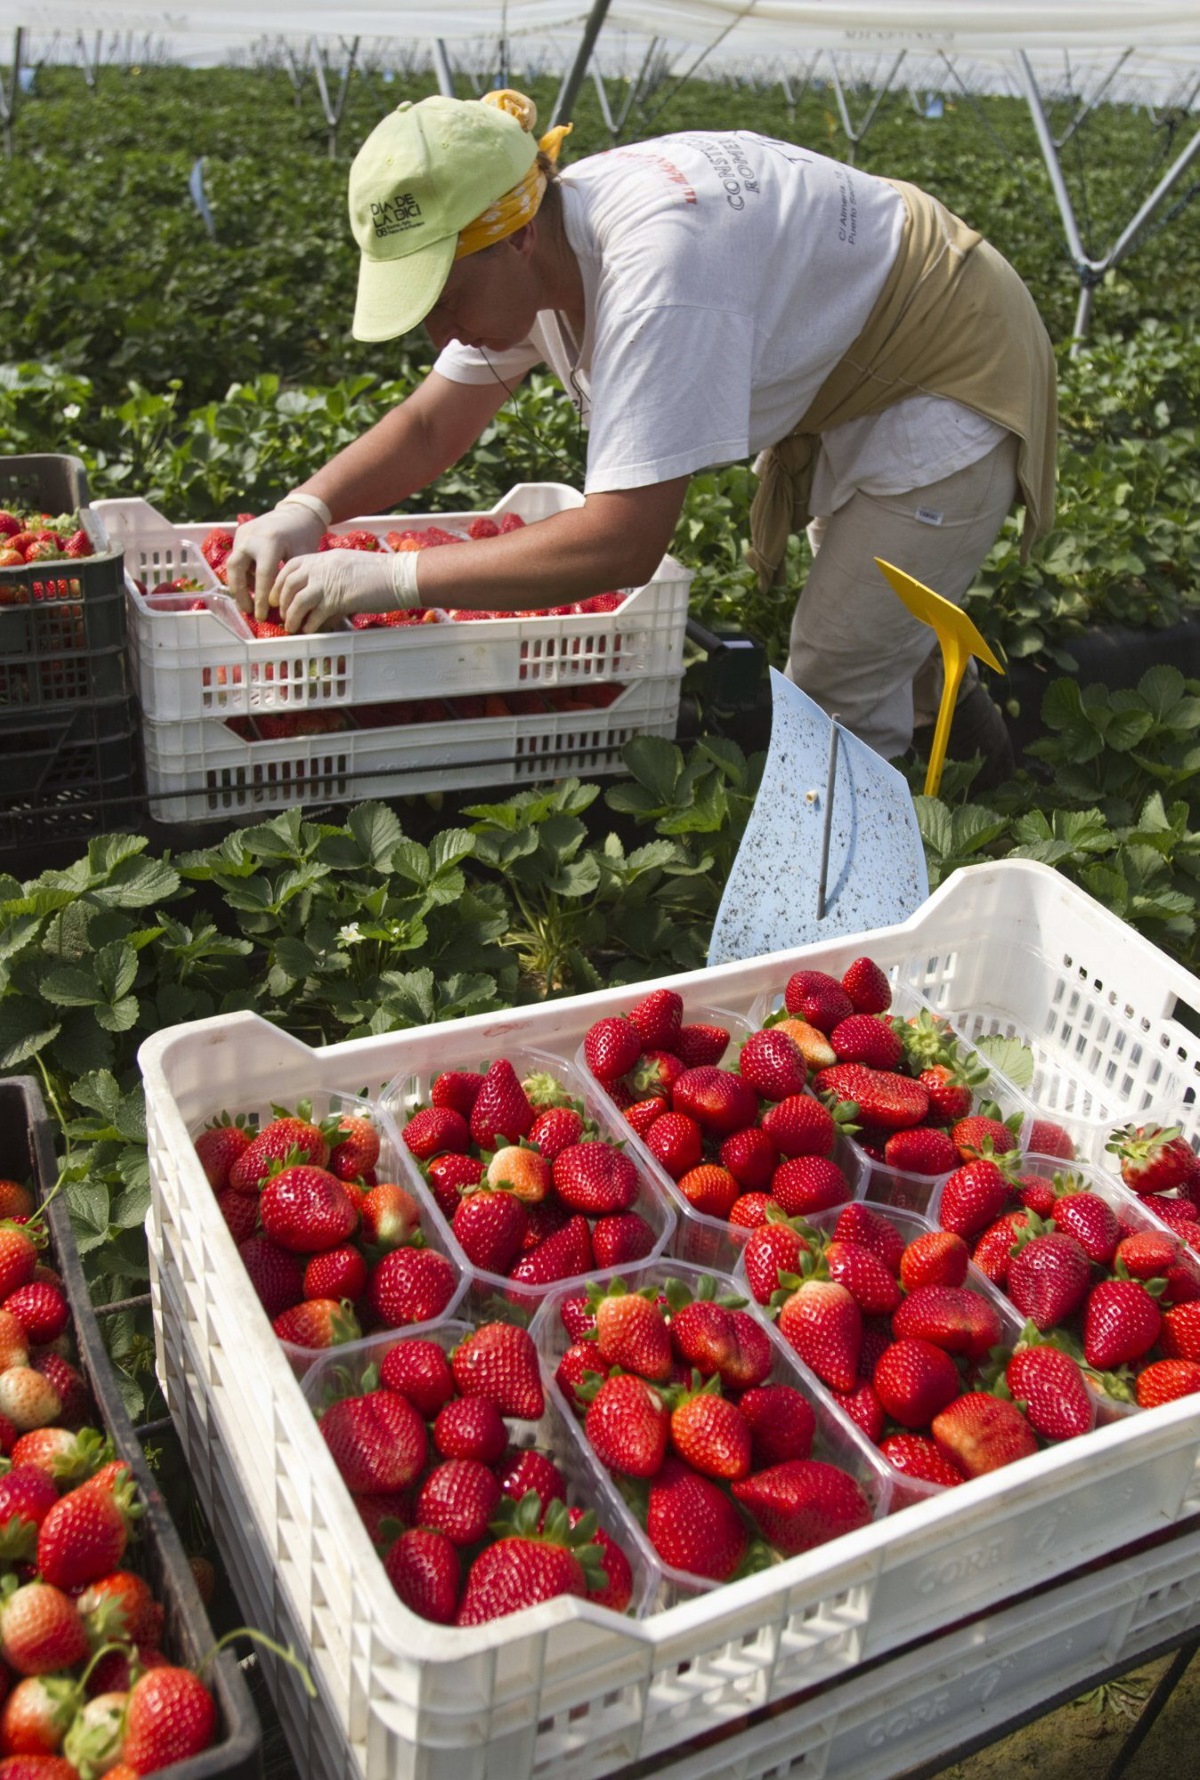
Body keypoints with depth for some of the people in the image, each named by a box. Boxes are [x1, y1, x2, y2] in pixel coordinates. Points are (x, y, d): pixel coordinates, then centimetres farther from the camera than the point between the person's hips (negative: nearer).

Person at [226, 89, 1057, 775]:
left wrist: (388, 575, -41)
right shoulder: (529, 251, -13)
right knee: (873, 635, 25)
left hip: (950, 380, -8)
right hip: (848, 381, 9)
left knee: (840, 697, -6)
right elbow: (433, 425, -4)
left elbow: (622, 544, -44)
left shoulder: (652, 266, -40)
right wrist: (305, 509, -21)